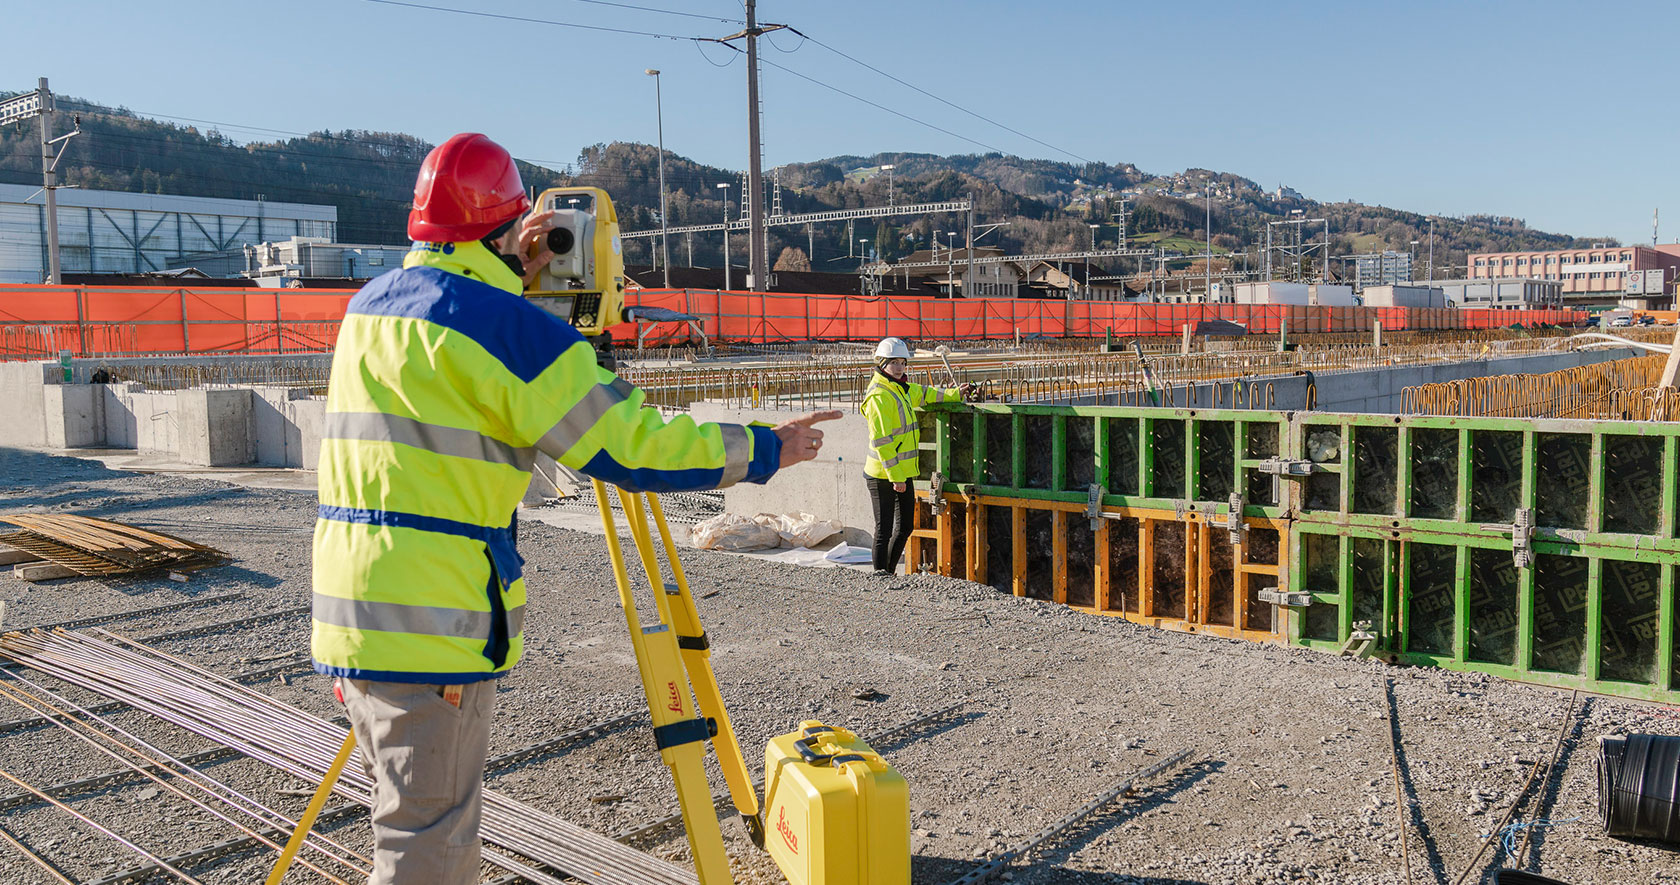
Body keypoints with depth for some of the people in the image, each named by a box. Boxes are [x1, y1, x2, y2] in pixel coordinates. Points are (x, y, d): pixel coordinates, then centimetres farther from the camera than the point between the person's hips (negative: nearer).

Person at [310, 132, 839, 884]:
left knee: (435, 821, 21)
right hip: (429, 624, -9)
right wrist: (765, 451, -3)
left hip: (350, 610, 9)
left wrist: (514, 275, 23)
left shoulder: (369, 304, 12)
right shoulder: (498, 321, -13)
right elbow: (629, 445, -14)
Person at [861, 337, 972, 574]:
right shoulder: (879, 396, -17)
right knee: (884, 529, -2)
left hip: (902, 473, 9)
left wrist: (955, 394, 26)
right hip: (883, 475, -9)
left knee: (904, 527, 16)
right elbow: (881, 441, -21)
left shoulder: (900, 389, 11)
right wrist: (895, 476, -22)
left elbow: (924, 394, 33)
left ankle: (888, 573, 28)